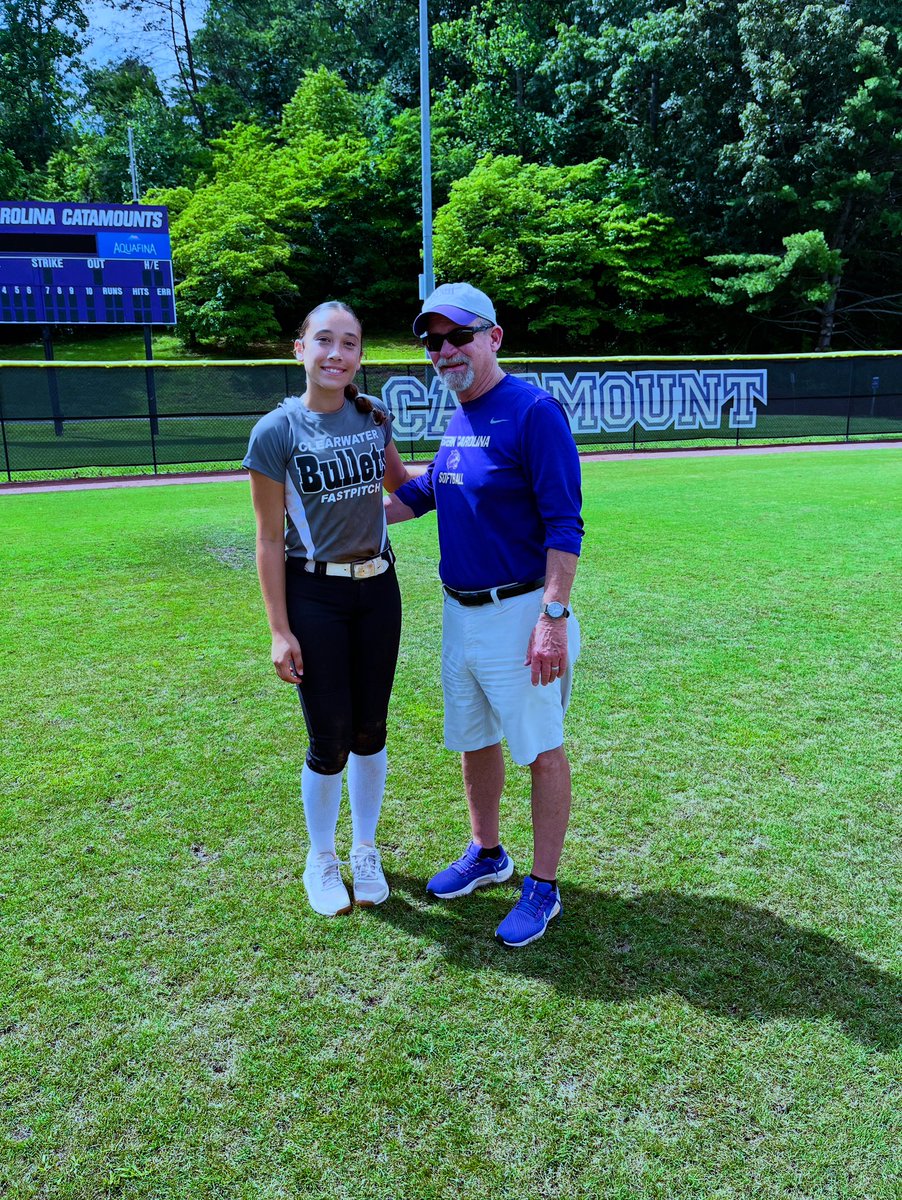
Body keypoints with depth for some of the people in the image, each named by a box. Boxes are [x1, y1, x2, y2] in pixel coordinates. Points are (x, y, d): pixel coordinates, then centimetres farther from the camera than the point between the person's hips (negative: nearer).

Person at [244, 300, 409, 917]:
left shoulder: (374, 415, 2)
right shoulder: (277, 431, -10)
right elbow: (270, 539, -8)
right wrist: (280, 630, -10)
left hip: (378, 589, 4)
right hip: (314, 595, -4)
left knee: (370, 731, 11)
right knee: (330, 740, 1)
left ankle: (366, 852, 32)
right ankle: (321, 861, 27)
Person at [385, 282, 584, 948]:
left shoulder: (533, 410, -15)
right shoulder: (457, 417, 10)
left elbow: (564, 525, -19)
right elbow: (423, 491, 24)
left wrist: (553, 619, -24)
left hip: (520, 611, -8)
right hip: (460, 611, 8)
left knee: (542, 750, 5)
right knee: (473, 740, 19)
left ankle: (543, 888, 20)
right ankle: (487, 855, 40)